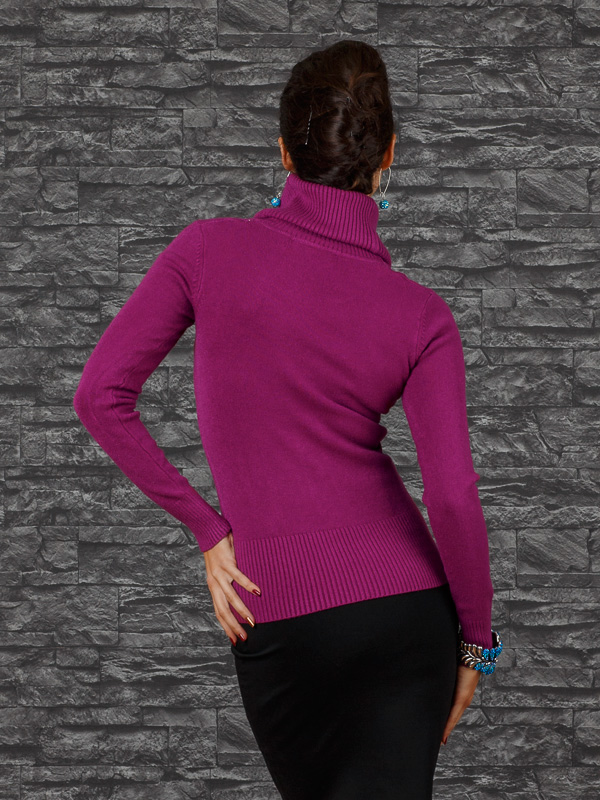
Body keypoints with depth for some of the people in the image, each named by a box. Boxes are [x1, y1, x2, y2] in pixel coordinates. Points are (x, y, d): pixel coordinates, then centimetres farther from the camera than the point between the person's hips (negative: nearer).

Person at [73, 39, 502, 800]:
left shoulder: (209, 249, -5)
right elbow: (453, 496, -13)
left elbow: (101, 396, -7)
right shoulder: (421, 316, -5)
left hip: (277, 616, 1)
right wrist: (475, 641, 1)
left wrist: (207, 528, 0)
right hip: (407, 602, 0)